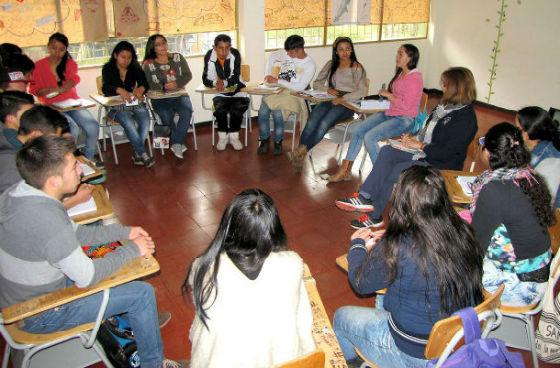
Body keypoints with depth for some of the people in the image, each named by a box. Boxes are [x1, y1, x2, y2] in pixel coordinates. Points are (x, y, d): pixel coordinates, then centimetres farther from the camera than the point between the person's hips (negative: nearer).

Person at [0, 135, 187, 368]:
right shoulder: (47, 218, -36)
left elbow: (73, 232, 4)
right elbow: (87, 278, -25)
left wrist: (124, 232, 0)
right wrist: (133, 249, -13)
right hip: (37, 316, -9)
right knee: (143, 293, -6)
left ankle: (142, 320, 35)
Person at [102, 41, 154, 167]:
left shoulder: (135, 67, 9)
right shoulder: (108, 68, -1)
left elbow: (145, 83, -3)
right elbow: (106, 88, -15)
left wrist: (141, 88, -29)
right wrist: (119, 90, -37)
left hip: (135, 102, 3)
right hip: (116, 105, -3)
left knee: (145, 118, -28)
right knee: (128, 122, -33)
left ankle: (137, 153, -18)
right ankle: (143, 154, -25)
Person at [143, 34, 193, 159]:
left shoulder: (177, 57, 7)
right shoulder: (148, 64, -1)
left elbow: (188, 75, 3)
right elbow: (147, 85, -8)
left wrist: (177, 84, -15)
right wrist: (164, 87, -22)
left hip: (179, 95, 2)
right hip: (160, 98, -2)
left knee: (187, 111, -30)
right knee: (166, 116, -32)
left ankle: (177, 143, -19)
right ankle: (179, 143, -10)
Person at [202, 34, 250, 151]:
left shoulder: (235, 54, -11)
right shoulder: (209, 56, -8)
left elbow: (235, 77, -15)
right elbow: (205, 79, -8)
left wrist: (224, 82, -35)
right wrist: (215, 83, -31)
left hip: (236, 89, 0)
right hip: (219, 92, 0)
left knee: (238, 108, -26)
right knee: (220, 109, -27)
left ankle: (233, 136, -3)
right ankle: (222, 137, -4)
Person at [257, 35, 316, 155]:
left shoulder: (310, 65, -12)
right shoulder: (286, 53, 1)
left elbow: (300, 87, -19)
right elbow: (272, 57, 22)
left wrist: (277, 81, -20)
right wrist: (269, 75, 9)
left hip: (294, 94, -4)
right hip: (278, 89, 4)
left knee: (277, 111, -32)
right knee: (263, 110, -24)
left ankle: (278, 141, -8)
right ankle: (264, 139, -5)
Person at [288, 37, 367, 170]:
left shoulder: (357, 68, 3)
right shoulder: (331, 65, 17)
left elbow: (361, 92, -8)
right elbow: (316, 84, 17)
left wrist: (343, 98, -21)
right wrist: (328, 89, -4)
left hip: (348, 103, -4)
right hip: (330, 99, 4)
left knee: (324, 123, -32)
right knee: (312, 120, -29)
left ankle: (302, 151, -29)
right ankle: (301, 151, -34)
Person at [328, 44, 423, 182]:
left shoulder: (414, 77, -15)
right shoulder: (401, 73, 14)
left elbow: (406, 105, -20)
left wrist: (388, 95, -12)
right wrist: (386, 94, 8)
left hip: (405, 120, -9)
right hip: (390, 114, 9)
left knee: (369, 137, -25)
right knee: (358, 129, -7)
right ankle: (345, 170, -4)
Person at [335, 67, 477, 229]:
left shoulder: (466, 117, -16)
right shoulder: (446, 105, 10)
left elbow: (448, 152, -21)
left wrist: (419, 145, -17)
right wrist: (413, 138, 1)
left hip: (441, 164, -8)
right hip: (424, 152, 9)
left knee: (396, 170, -23)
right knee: (387, 151, -13)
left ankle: (374, 215, -12)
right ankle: (365, 198, -19)